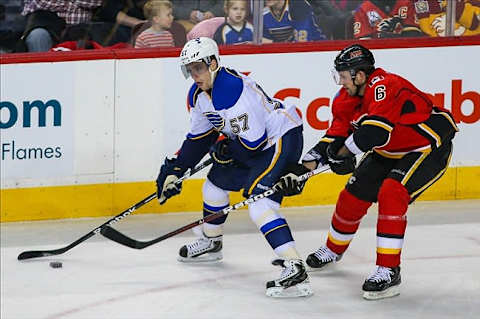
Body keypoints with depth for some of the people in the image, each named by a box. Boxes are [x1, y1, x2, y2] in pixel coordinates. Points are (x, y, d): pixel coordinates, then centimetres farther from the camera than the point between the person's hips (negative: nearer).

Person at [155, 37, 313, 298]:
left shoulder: (232, 88, -29)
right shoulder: (198, 95, 3)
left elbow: (253, 141, -27)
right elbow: (198, 138, 16)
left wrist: (225, 151, -9)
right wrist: (174, 170, 12)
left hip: (281, 139, -11)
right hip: (254, 141, 11)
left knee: (258, 203, -24)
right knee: (216, 182, 21)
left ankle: (295, 269, -33)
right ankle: (211, 243, 46)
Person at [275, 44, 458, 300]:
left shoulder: (383, 86, -31)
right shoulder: (348, 98, -3)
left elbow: (375, 132, -41)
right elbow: (335, 135, -1)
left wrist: (342, 152, -25)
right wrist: (305, 168, -10)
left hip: (428, 147, -9)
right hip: (389, 152, 9)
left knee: (391, 194, -28)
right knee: (353, 197, 10)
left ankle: (389, 271, -23)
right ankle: (334, 249, 39)